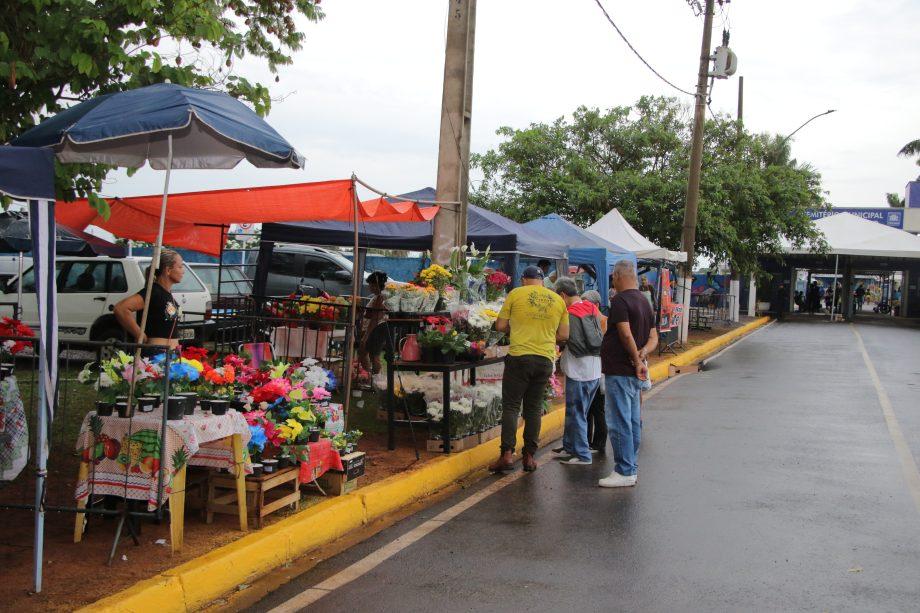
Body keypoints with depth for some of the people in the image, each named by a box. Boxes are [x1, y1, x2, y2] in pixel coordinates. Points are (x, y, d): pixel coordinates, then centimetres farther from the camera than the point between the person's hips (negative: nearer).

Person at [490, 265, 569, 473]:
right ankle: (529, 456, 13)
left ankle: (507, 454, -6)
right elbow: (563, 334, 11)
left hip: (519, 357, -3)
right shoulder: (558, 300, 8)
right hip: (545, 360, 3)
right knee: (534, 409, 12)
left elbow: (500, 326, 2)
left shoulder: (515, 294, -1)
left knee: (511, 406, 2)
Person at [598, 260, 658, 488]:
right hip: (635, 374, 9)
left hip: (619, 371, -9)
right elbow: (653, 337, 13)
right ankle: (631, 468, 20)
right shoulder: (644, 301, 16)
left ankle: (624, 471, -3)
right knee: (633, 421, 13)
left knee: (619, 422, -5)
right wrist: (644, 353, -5)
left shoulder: (620, 300, -13)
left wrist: (637, 360, -15)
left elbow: (626, 334, -23)